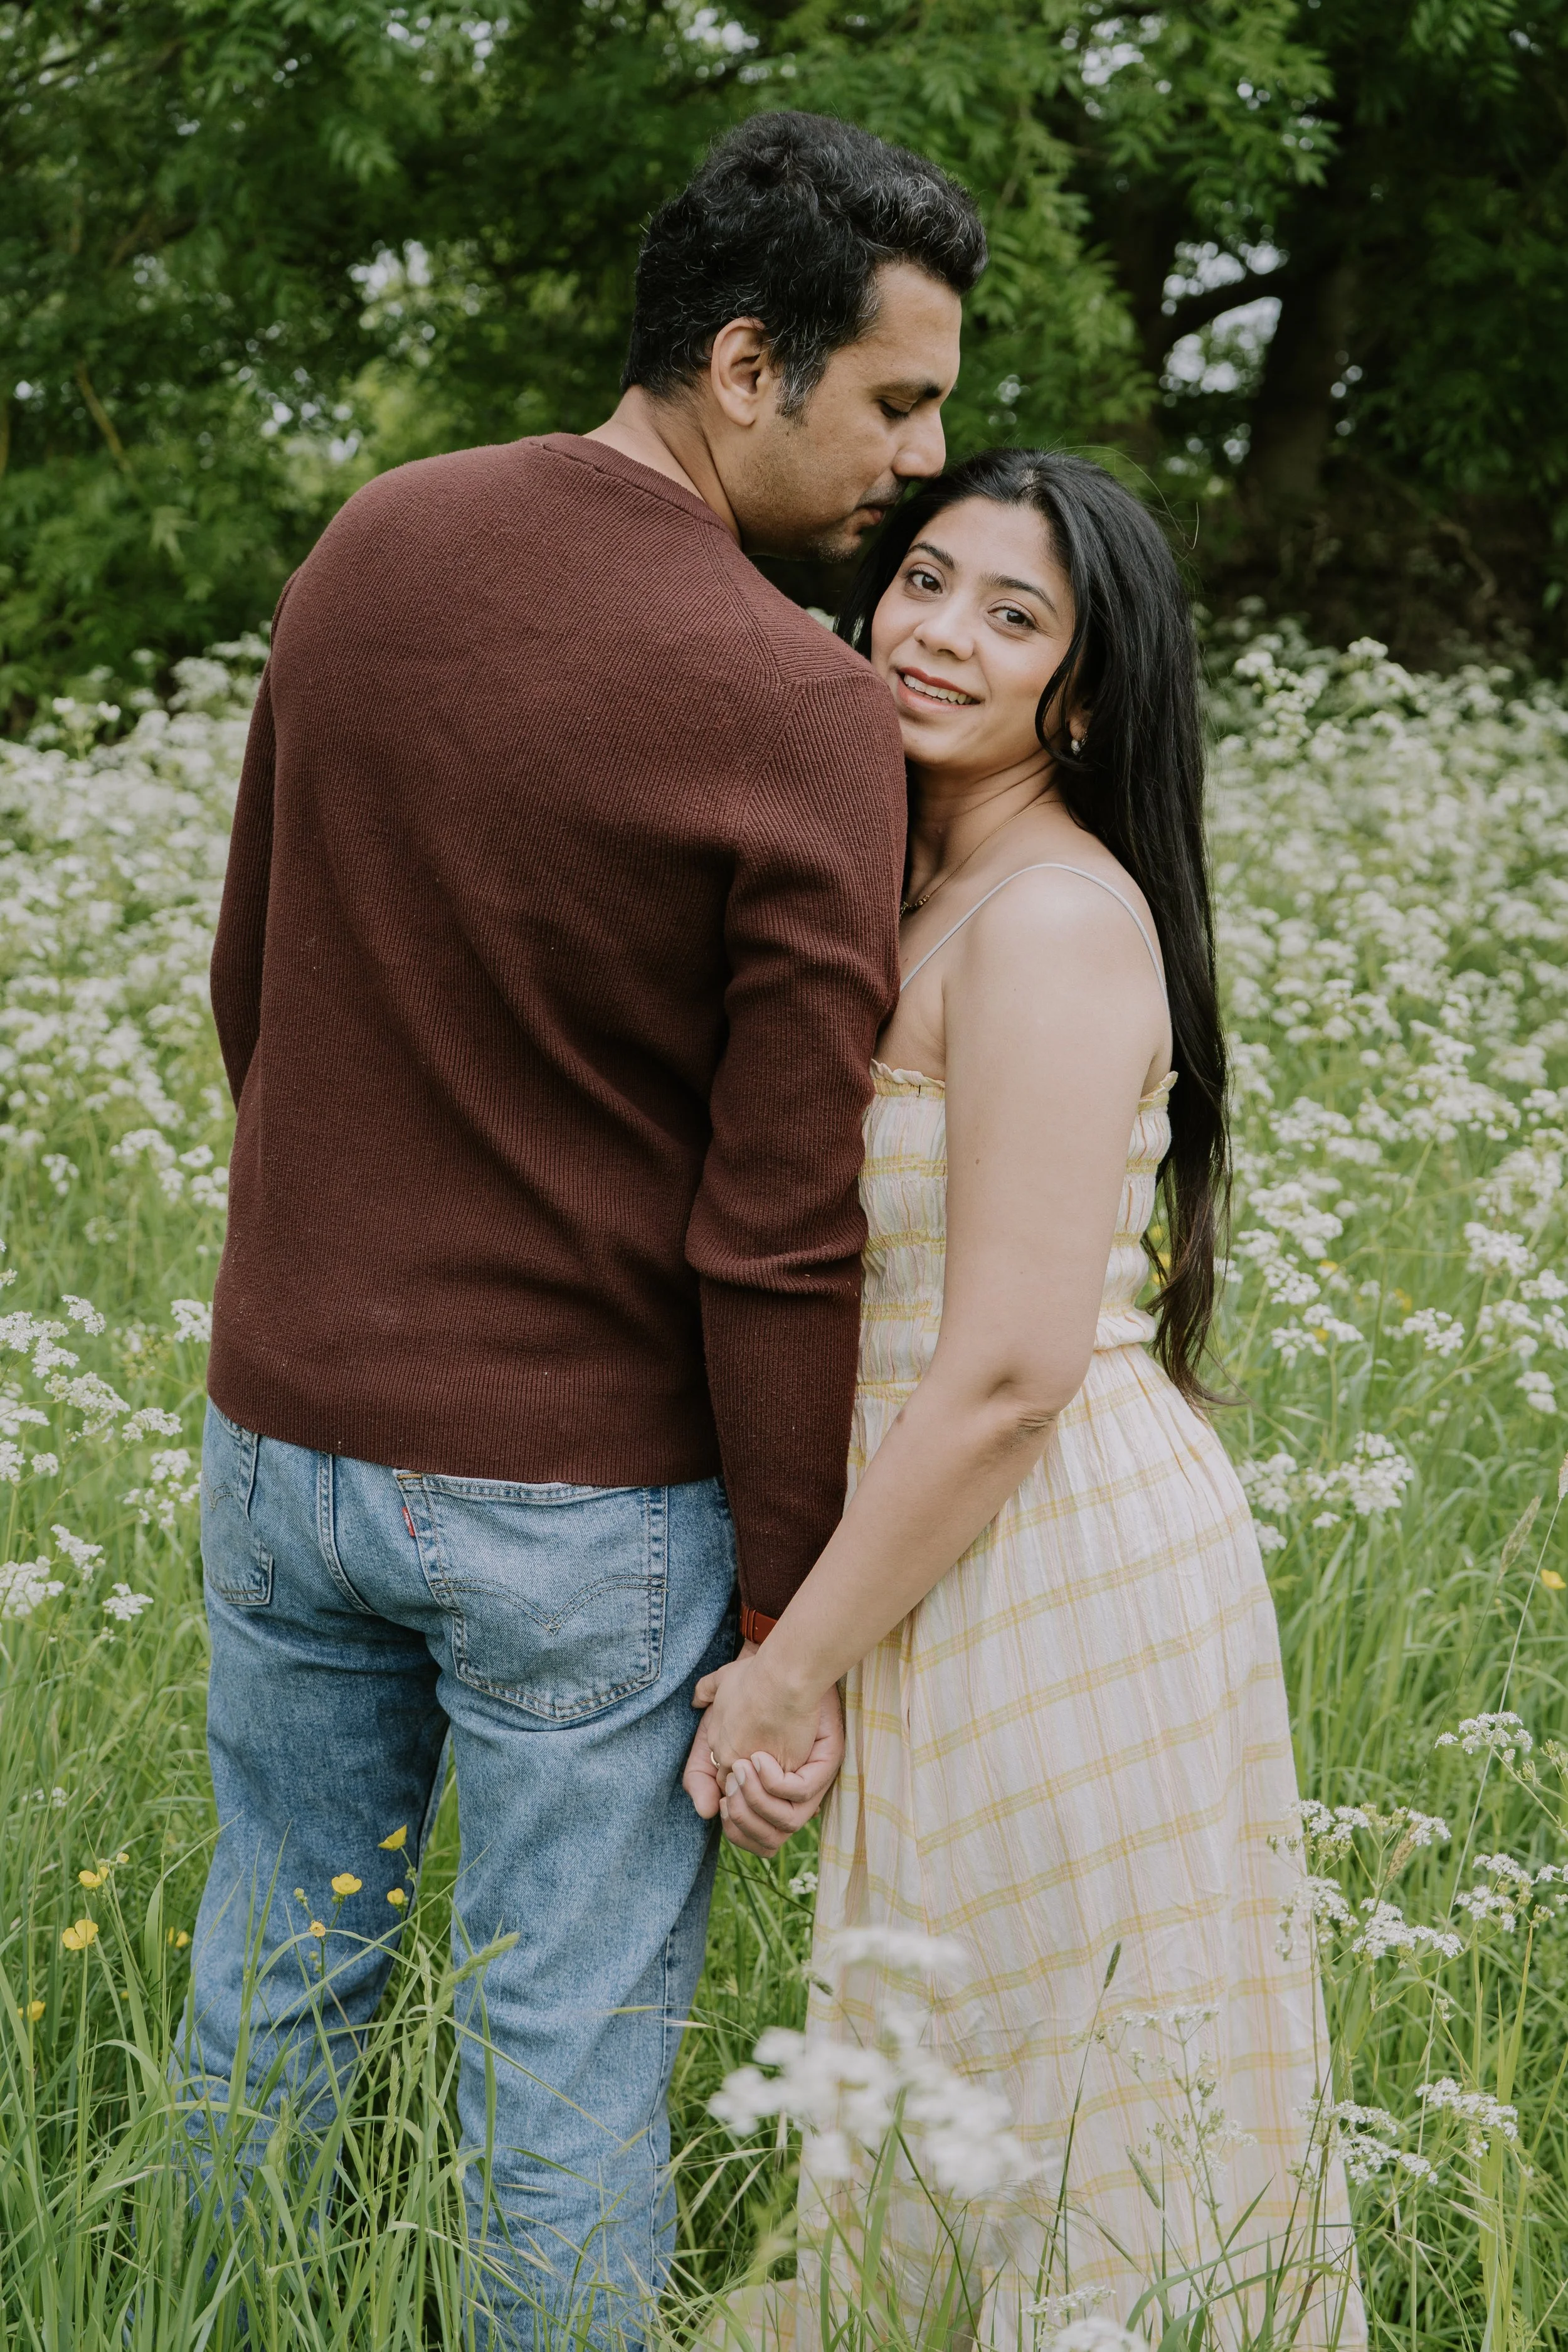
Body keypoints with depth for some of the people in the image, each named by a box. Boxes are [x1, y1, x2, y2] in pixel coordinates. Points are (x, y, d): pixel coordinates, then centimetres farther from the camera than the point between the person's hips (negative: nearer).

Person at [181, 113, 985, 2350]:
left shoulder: (372, 546, -2)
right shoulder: (808, 717, -20)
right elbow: (778, 1234, -18)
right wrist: (796, 1617, -7)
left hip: (286, 1422, 6)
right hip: (583, 1492, -5)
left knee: (277, 1978, 22)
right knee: (571, 2059, 9)